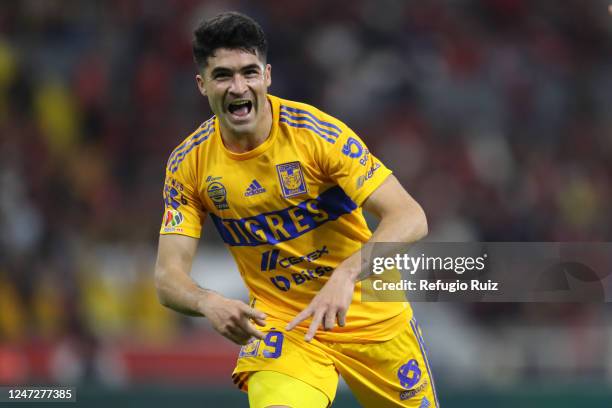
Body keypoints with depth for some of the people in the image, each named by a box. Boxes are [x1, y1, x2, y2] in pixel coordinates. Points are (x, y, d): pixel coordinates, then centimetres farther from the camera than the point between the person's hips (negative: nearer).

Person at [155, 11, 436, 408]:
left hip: (370, 313, 0)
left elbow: (410, 218, -23)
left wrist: (346, 275, -40)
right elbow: (169, 275, -9)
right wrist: (208, 302, -33)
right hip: (279, 324, 0)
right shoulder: (189, 164, -8)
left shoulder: (316, 131, -18)